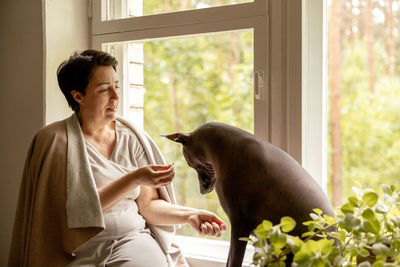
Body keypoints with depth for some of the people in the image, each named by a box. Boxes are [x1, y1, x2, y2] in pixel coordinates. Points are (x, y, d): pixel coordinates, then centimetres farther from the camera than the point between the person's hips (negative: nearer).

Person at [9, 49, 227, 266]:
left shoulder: (131, 138, 8)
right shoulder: (55, 140, -4)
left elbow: (148, 204, 7)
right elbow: (77, 209, -13)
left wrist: (188, 215, -11)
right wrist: (135, 178, -19)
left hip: (133, 241, 3)